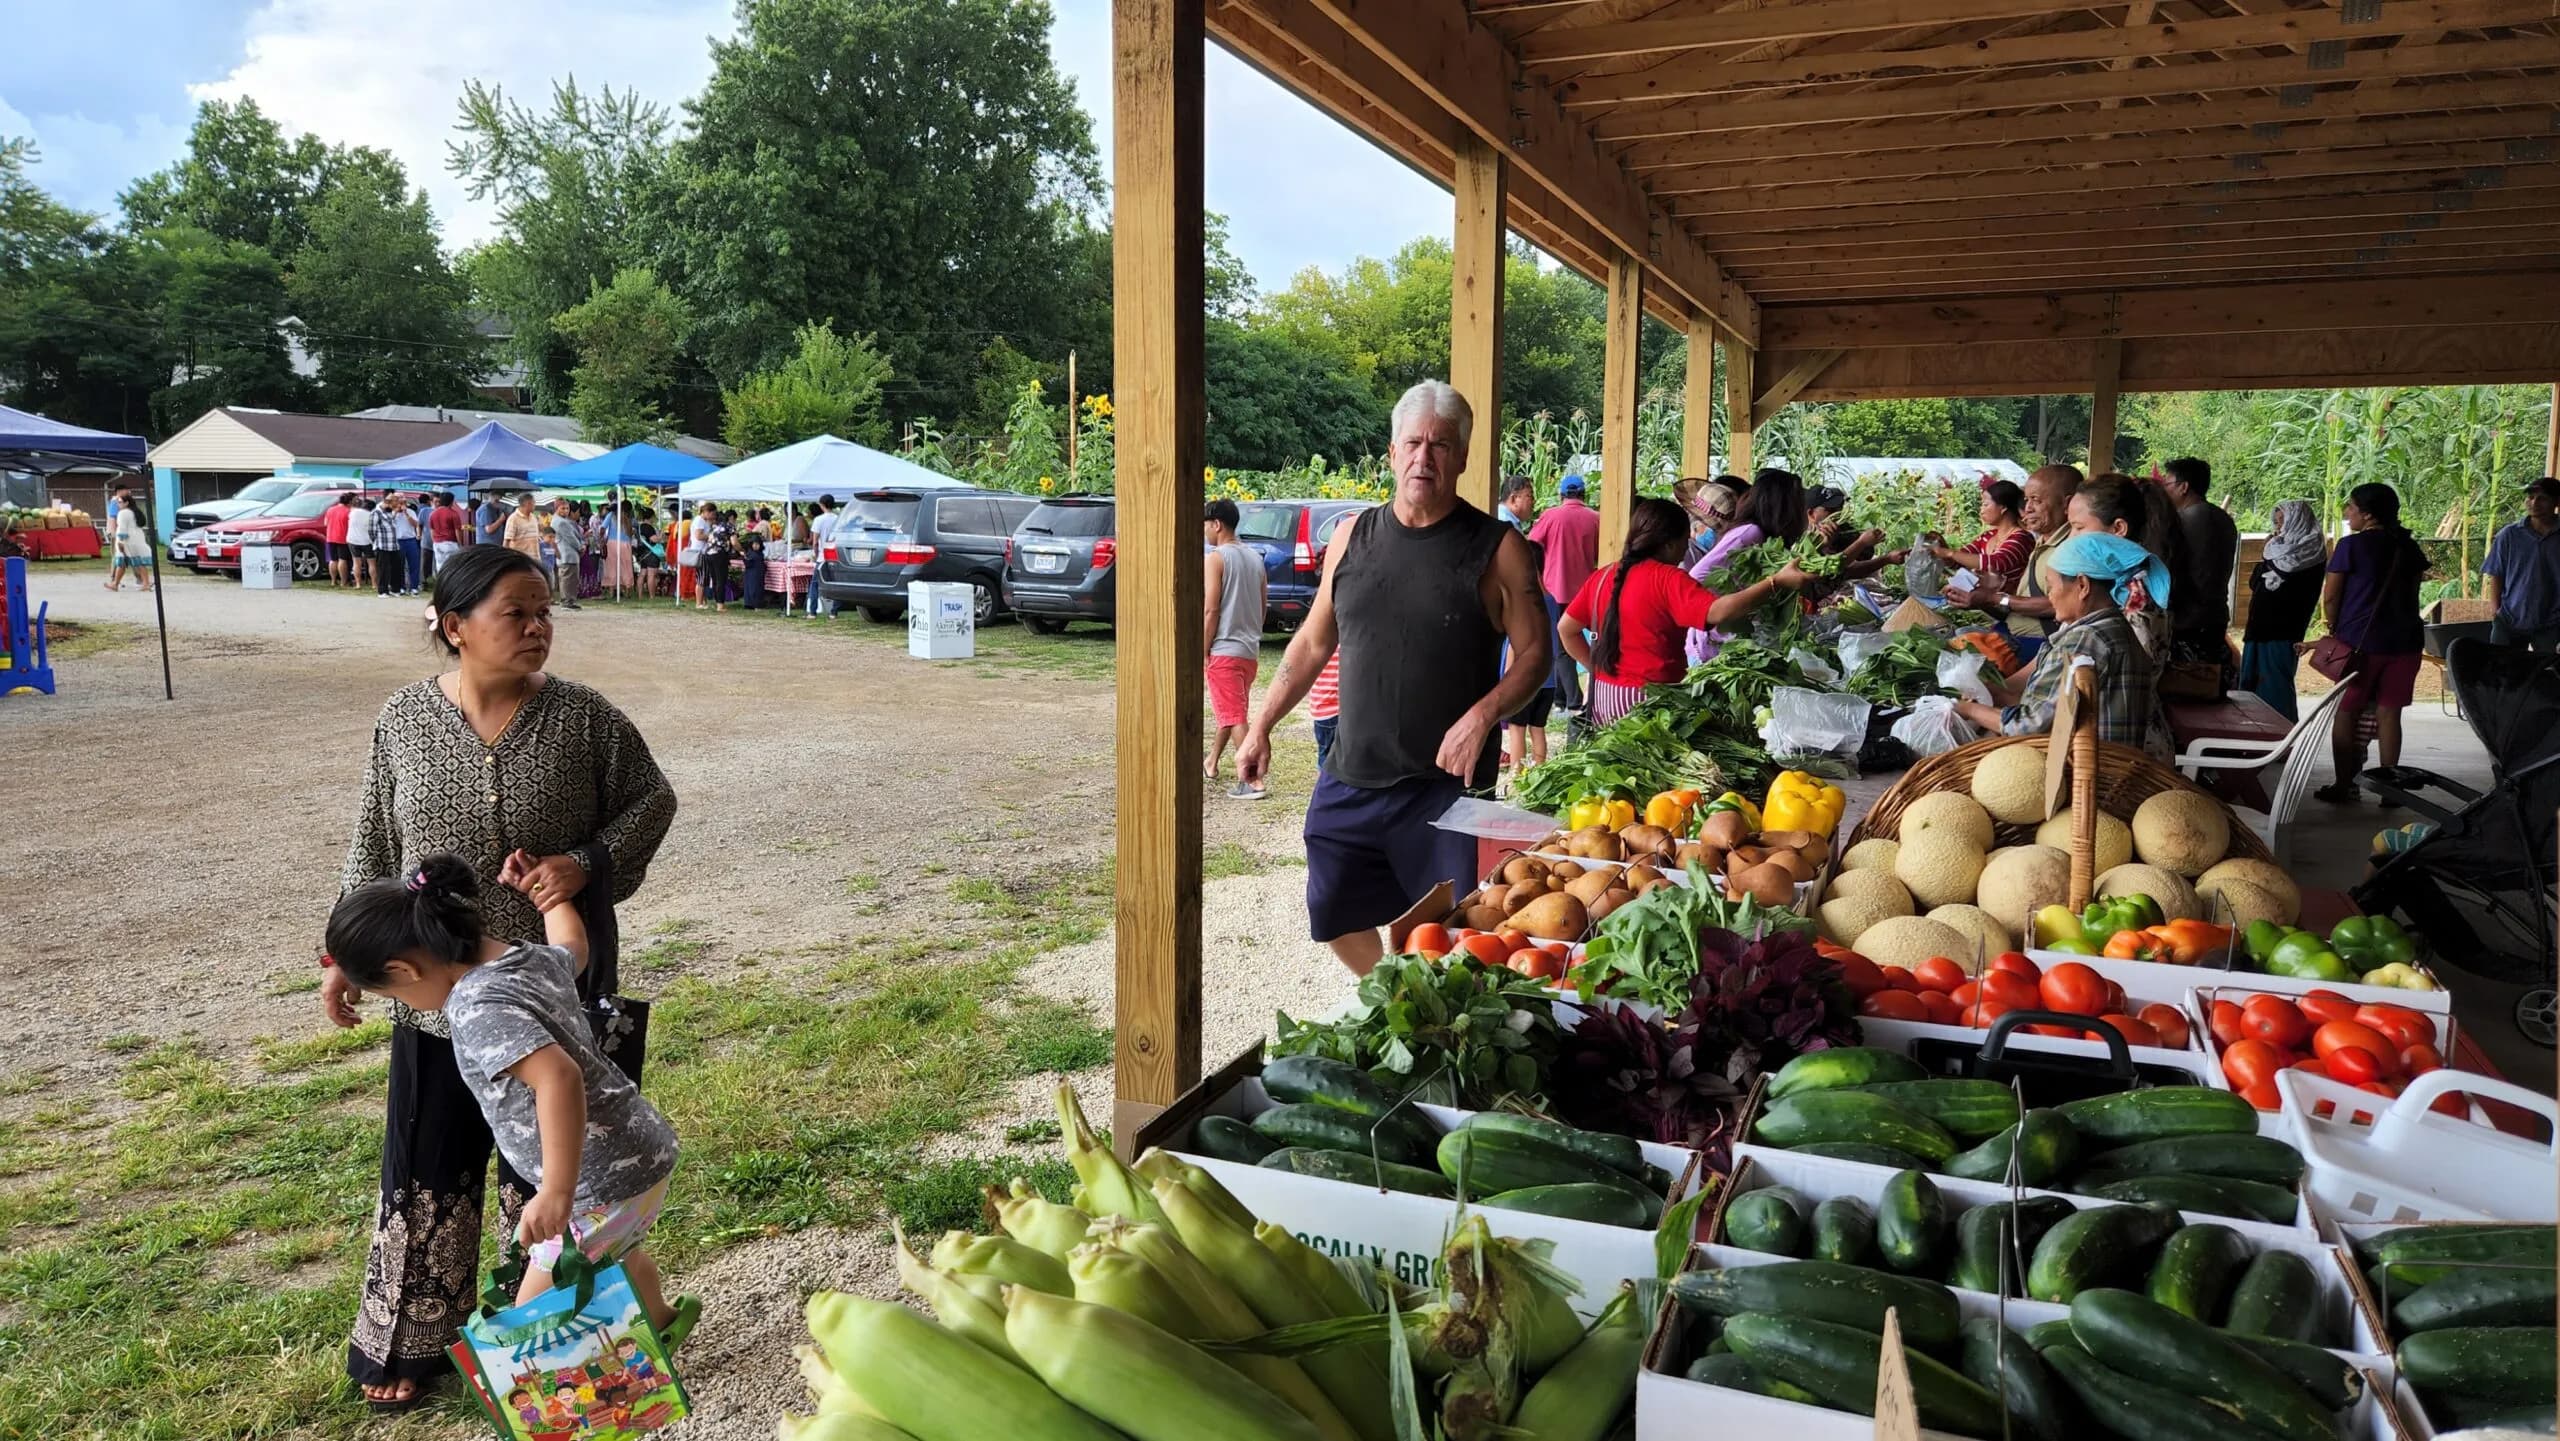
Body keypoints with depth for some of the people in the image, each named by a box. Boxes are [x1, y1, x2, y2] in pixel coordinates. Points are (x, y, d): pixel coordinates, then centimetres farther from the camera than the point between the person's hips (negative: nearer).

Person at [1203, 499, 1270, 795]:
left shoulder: (1215, 558, -12)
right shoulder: (1255, 557, 11)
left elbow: (1210, 610, -16)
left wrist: (1203, 652, -11)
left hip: (1224, 649, -8)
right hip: (1251, 649, 8)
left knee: (1234, 717, -7)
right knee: (1230, 712, 22)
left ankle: (1252, 782, -11)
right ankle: (1211, 765, 37)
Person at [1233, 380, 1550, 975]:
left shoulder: (1495, 548, -4)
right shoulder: (1354, 538, 7)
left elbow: (1534, 651, -4)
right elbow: (1312, 643, 14)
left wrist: (1481, 716, -20)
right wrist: (1260, 728, 10)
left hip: (1448, 780, -4)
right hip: (1351, 775, 4)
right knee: (1334, 913, 14)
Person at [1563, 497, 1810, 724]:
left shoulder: (1603, 577, 6)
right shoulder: (1668, 579, -15)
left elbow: (1566, 629, 11)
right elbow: (1718, 612, -28)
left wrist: (1597, 666, 14)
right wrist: (1777, 582, -28)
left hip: (1605, 696, 7)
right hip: (1649, 699, -7)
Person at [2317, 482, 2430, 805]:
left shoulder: (2351, 546, -9)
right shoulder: (2409, 547, 8)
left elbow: (2330, 597, -6)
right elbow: (2414, 591, 12)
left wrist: (2336, 631, 8)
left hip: (2360, 641, -5)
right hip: (2405, 640, 5)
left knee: (2346, 714, 5)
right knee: (2389, 713, 8)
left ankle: (2344, 787, 6)